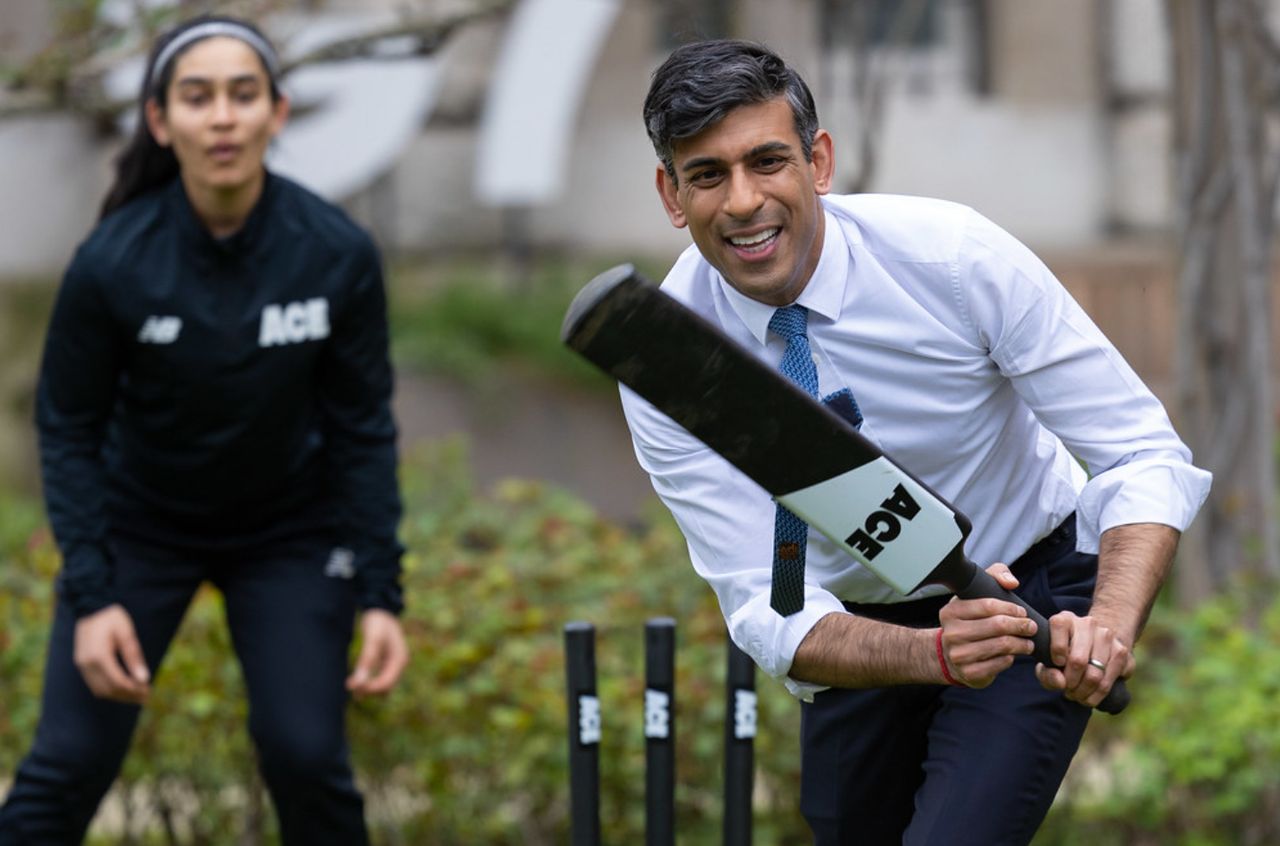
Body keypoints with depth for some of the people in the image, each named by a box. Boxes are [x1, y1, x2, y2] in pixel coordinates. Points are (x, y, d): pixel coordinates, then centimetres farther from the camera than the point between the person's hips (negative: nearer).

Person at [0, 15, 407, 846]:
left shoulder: (339, 254, -21)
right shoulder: (113, 262, -24)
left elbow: (363, 428, -10)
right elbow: (69, 432, -12)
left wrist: (381, 594, -14)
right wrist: (91, 597, -19)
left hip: (292, 532, 1)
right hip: (139, 525, -1)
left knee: (306, 754, -10)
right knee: (71, 759, -7)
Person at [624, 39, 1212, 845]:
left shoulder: (956, 255, -26)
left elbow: (1144, 453, -22)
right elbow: (768, 612, -24)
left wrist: (1110, 623, -42)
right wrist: (936, 653, -44)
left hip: (1034, 593, -3)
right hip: (857, 628, 3)